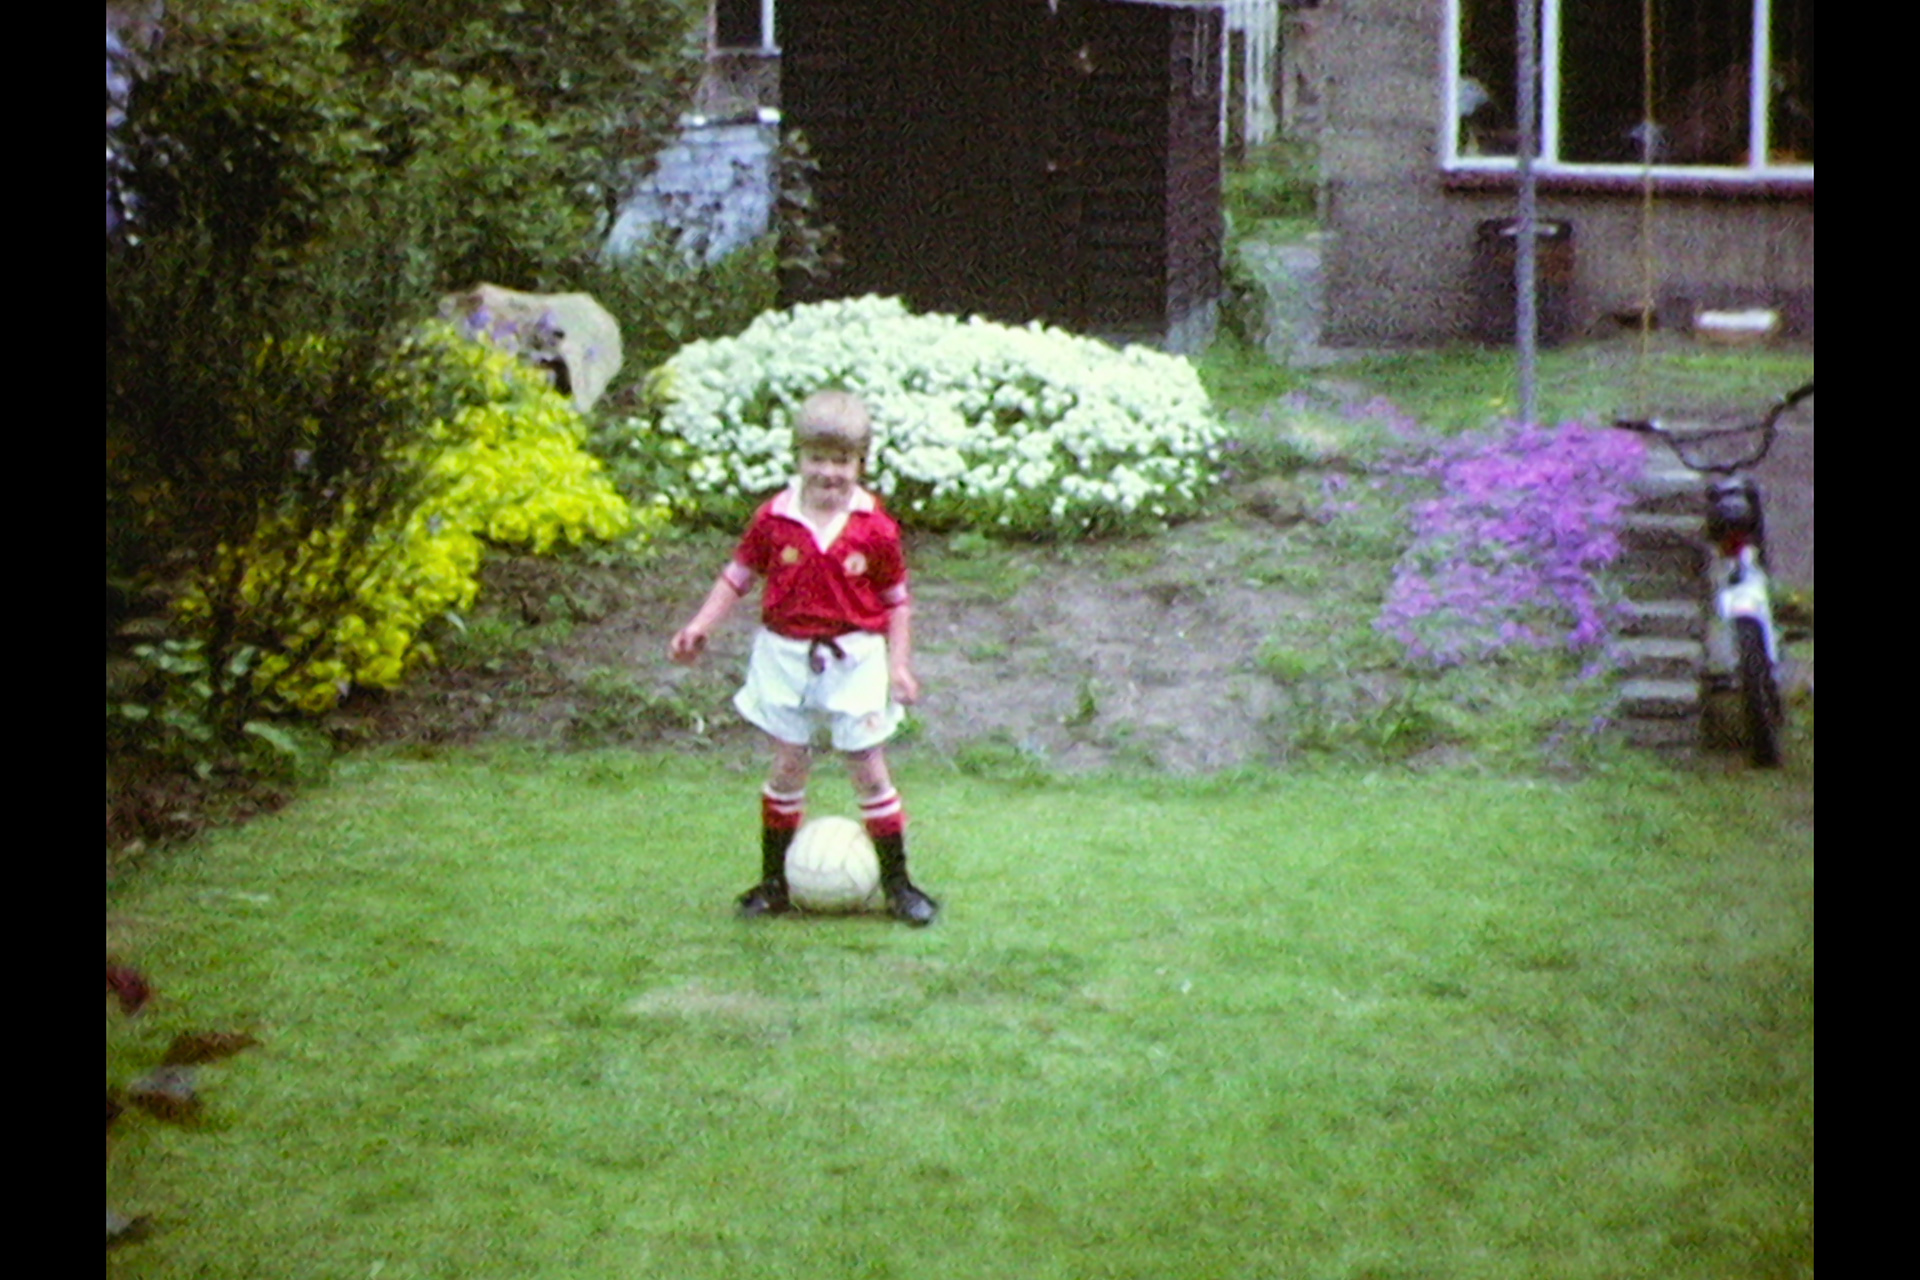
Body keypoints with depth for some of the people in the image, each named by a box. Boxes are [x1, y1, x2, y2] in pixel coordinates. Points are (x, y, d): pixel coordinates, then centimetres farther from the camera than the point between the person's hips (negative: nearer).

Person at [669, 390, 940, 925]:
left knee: (869, 771, 3)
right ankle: (774, 880, 20)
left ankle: (897, 882, 14)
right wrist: (700, 626, -4)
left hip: (854, 660, -1)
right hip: (786, 655, 1)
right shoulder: (774, 519, -5)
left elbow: (896, 600, 0)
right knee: (787, 767, 9)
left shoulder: (875, 528, -8)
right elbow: (738, 575, 5)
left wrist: (900, 663, -6)